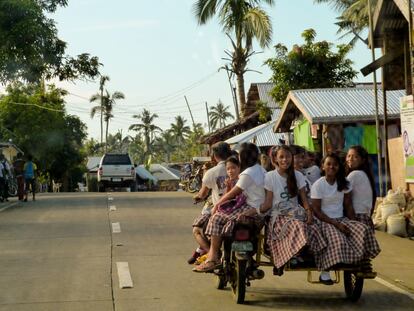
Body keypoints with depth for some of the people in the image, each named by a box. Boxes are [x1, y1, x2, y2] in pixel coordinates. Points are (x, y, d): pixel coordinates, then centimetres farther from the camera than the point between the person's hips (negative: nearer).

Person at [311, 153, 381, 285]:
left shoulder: (344, 183, 8)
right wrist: (335, 223, -17)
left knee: (363, 230, -23)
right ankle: (324, 273, -16)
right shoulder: (318, 185, -7)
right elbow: (316, 210, -10)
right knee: (338, 241, -33)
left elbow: (348, 206, 7)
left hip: (342, 219, 5)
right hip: (325, 221, -5)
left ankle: (361, 262, -7)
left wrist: (353, 222, -9)